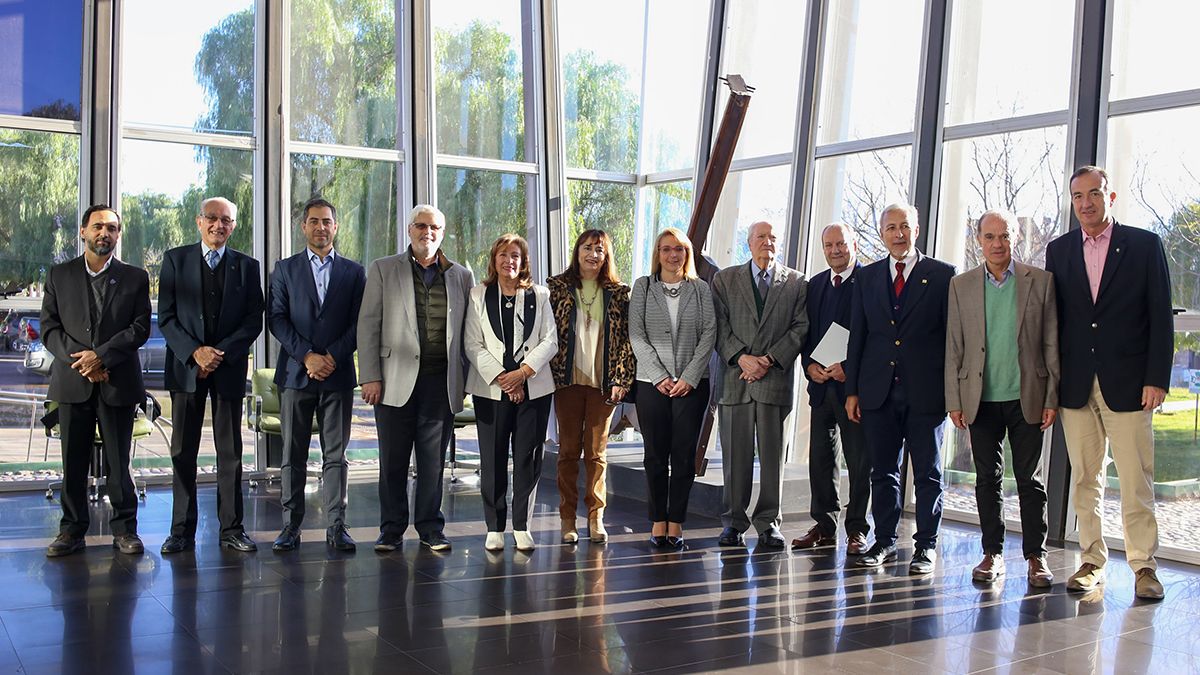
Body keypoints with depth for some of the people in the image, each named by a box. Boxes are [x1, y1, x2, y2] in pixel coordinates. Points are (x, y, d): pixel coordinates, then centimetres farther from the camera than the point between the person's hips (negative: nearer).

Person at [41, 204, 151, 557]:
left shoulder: (135, 278, 8)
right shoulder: (59, 275, 10)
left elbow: (140, 328, -1)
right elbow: (49, 328, 5)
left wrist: (101, 355, -13)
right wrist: (80, 360, -10)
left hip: (118, 381, -1)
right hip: (72, 382, 1)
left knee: (118, 460, 3)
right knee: (73, 460, 5)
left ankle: (124, 528, 11)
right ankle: (72, 529, 14)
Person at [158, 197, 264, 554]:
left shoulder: (246, 266, 8)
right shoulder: (175, 259, 6)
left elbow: (254, 320, 2)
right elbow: (166, 317, 0)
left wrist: (221, 353, -11)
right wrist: (195, 351, -13)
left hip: (229, 367, 0)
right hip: (185, 367, 0)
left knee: (230, 451, 3)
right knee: (183, 451, 3)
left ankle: (231, 528, 9)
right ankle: (182, 530, 10)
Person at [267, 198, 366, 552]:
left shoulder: (353, 271, 10)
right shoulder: (285, 269, 9)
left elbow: (359, 322, 4)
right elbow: (276, 319, 1)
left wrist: (332, 357, -9)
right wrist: (307, 356, -11)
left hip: (338, 374, 0)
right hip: (295, 373, 0)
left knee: (335, 454, 1)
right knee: (293, 454, 3)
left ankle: (336, 526, 5)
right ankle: (291, 525, 10)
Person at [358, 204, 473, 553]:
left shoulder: (461, 275, 12)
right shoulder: (383, 270, 7)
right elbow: (368, 325, 2)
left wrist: (465, 380, 6)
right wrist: (370, 377, -6)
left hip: (441, 382, 1)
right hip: (396, 380, -1)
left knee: (433, 460, 6)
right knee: (393, 459, 4)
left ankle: (430, 528, 16)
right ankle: (392, 529, 15)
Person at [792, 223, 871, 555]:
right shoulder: (815, 284, 15)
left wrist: (849, 368, -17)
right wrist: (809, 365, -1)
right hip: (821, 383, 6)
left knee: (859, 461, 1)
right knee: (820, 457, 10)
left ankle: (857, 529, 10)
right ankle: (824, 526, 19)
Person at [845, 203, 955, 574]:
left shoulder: (942, 275, 2)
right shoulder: (867, 277, 11)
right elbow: (857, 335, 10)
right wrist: (852, 390, 5)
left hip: (926, 391, -3)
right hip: (878, 390, 3)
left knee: (927, 472, 5)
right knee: (883, 471, 9)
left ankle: (927, 544, 15)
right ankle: (884, 540, 20)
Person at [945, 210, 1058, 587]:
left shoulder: (1040, 281, 3)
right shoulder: (961, 285, 6)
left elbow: (1052, 343, 2)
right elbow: (953, 348, 6)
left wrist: (1052, 398, -3)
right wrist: (954, 401, 1)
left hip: (1026, 399, -1)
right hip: (981, 400, 1)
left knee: (1030, 480, 4)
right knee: (987, 480, 7)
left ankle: (1036, 557, 14)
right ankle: (992, 554, 17)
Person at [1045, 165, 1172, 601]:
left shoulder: (1145, 245, 3)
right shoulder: (1058, 250, 11)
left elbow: (1161, 317, 0)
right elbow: (1053, 319, 10)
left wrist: (1157, 379, -8)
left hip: (1127, 383, -3)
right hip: (1075, 385, 3)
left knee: (1136, 480, -1)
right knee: (1085, 479, 7)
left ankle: (1143, 565, 9)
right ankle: (1093, 561, 16)